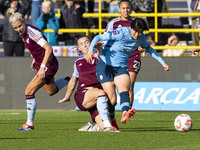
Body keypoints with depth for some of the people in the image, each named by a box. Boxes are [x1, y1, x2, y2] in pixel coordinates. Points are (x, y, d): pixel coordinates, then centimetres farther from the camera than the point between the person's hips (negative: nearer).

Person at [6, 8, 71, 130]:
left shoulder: (32, 32, -27)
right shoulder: (23, 33, -1)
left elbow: (49, 49, -31)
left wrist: (42, 67, -35)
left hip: (48, 65, -9)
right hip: (40, 63, 9)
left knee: (29, 91, -12)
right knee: (51, 91, 27)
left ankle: (30, 124, -4)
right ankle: (69, 79, 48)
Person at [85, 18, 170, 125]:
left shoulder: (141, 38, -1)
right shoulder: (121, 33, -20)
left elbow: (149, 49, 21)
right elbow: (98, 37, -19)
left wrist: (162, 62, 21)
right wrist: (90, 50, -36)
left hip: (121, 67, 4)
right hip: (105, 65, -4)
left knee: (124, 89, -27)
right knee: (112, 99, -13)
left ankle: (125, 114, -51)